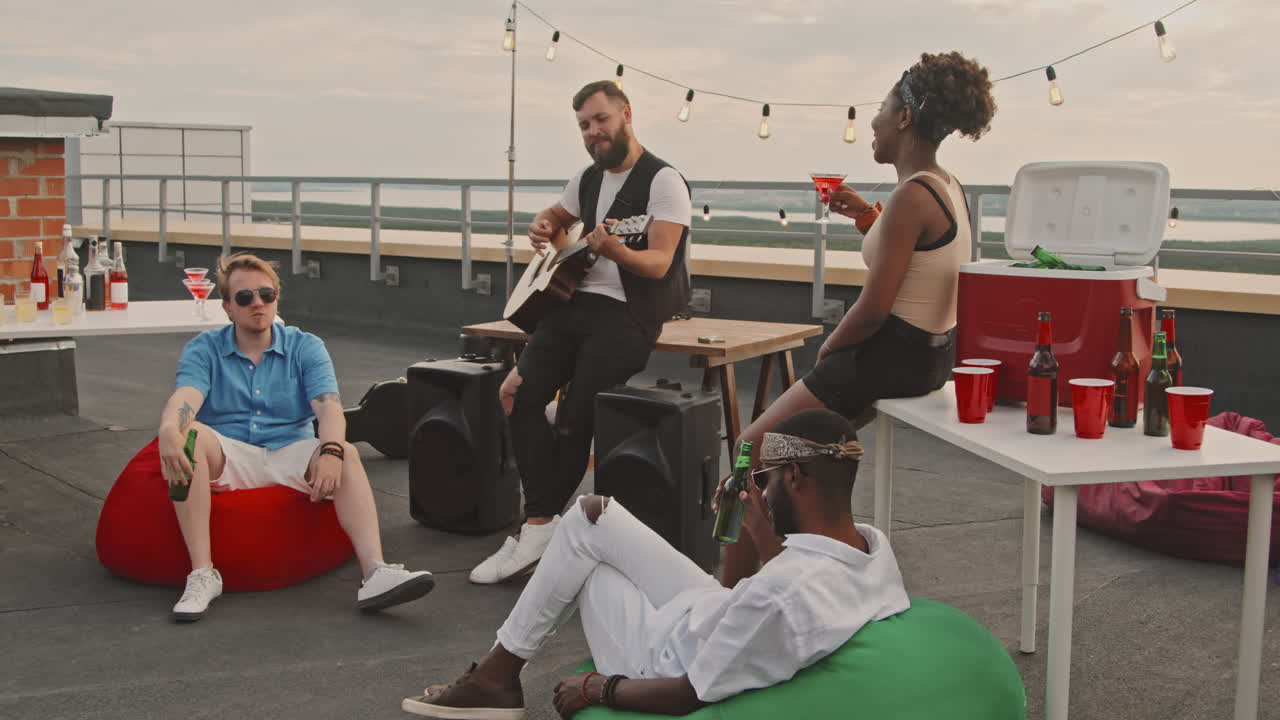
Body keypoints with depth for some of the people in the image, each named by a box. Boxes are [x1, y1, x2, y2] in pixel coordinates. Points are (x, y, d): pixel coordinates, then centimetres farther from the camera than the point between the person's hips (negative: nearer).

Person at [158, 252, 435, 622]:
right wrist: (169, 430, -40)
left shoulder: (305, 348, 9)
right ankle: (201, 574, -34)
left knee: (348, 454, -28)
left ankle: (375, 573, -42)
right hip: (228, 458, -1)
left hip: (290, 456, 1)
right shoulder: (204, 349, 7)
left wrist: (330, 450, -31)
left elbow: (329, 407, -8)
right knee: (189, 436, -32)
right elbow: (185, 398, -15)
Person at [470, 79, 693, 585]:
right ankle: (541, 525, -14)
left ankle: (538, 528, -3)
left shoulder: (663, 181, -6)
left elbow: (659, 264, -15)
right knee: (517, 390, -16)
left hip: (630, 313, -7)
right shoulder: (589, 178, 17)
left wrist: (613, 250, -34)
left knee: (573, 417, -21)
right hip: (576, 301, 7)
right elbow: (554, 216, 36)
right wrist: (541, 228, 12)